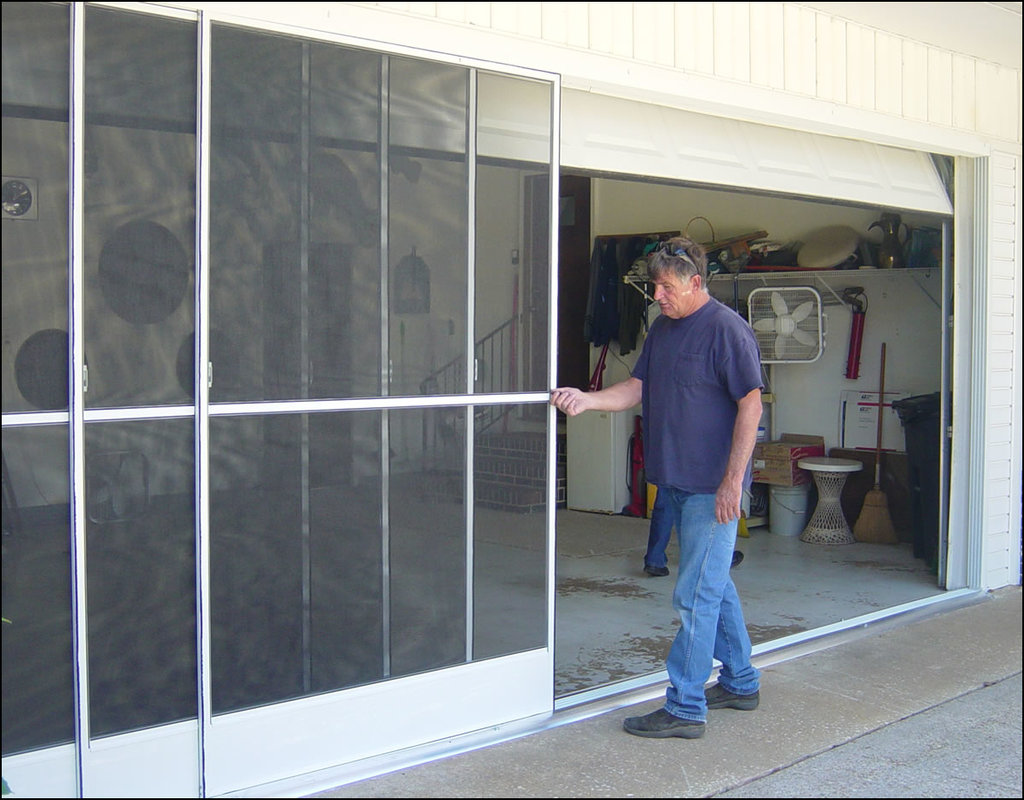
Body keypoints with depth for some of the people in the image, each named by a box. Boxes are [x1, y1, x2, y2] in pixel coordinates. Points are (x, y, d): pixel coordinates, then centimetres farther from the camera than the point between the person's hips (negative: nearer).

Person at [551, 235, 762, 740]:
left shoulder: (726, 329, -13)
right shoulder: (662, 328, 13)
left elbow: (750, 405, -16)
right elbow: (637, 388, 12)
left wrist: (733, 480, -19)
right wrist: (585, 399, -6)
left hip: (712, 487, -9)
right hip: (675, 481, 9)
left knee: (696, 595, -5)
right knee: (714, 585, 18)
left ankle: (685, 708, 3)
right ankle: (740, 684, 32)